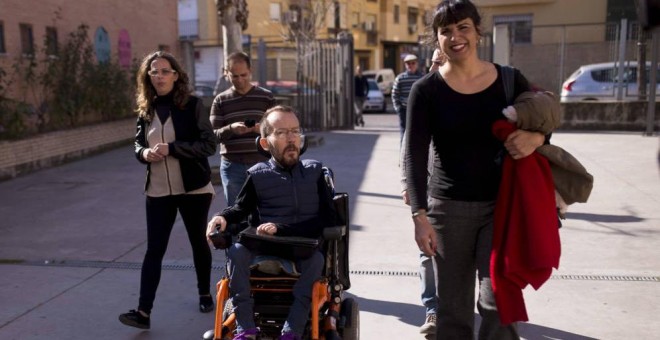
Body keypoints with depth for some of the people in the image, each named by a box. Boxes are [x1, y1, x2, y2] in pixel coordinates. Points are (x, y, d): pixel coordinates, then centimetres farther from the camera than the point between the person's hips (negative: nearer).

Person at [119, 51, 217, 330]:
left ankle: (205, 293, 34)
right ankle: (143, 311, 0)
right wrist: (144, 153, -9)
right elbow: (138, 143, 15)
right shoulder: (145, 109, 6)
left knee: (198, 242, 14)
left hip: (193, 189, -3)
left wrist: (171, 148, -23)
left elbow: (209, 144, -13)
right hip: (158, 191, 3)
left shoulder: (193, 105, -8)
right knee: (154, 249, 0)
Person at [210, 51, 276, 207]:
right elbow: (212, 135, 2)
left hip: (261, 164, 0)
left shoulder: (266, 97, 5)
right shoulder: (220, 100, 6)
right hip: (232, 166, 1)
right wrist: (230, 129, -18)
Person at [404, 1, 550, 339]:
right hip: (449, 207, 0)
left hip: (502, 205, 1)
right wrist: (419, 215, -20)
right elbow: (414, 155, -10)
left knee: (497, 301, -5)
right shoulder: (426, 90, -5)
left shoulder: (510, 80, 1)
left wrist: (535, 138, -14)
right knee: (452, 307, 9)